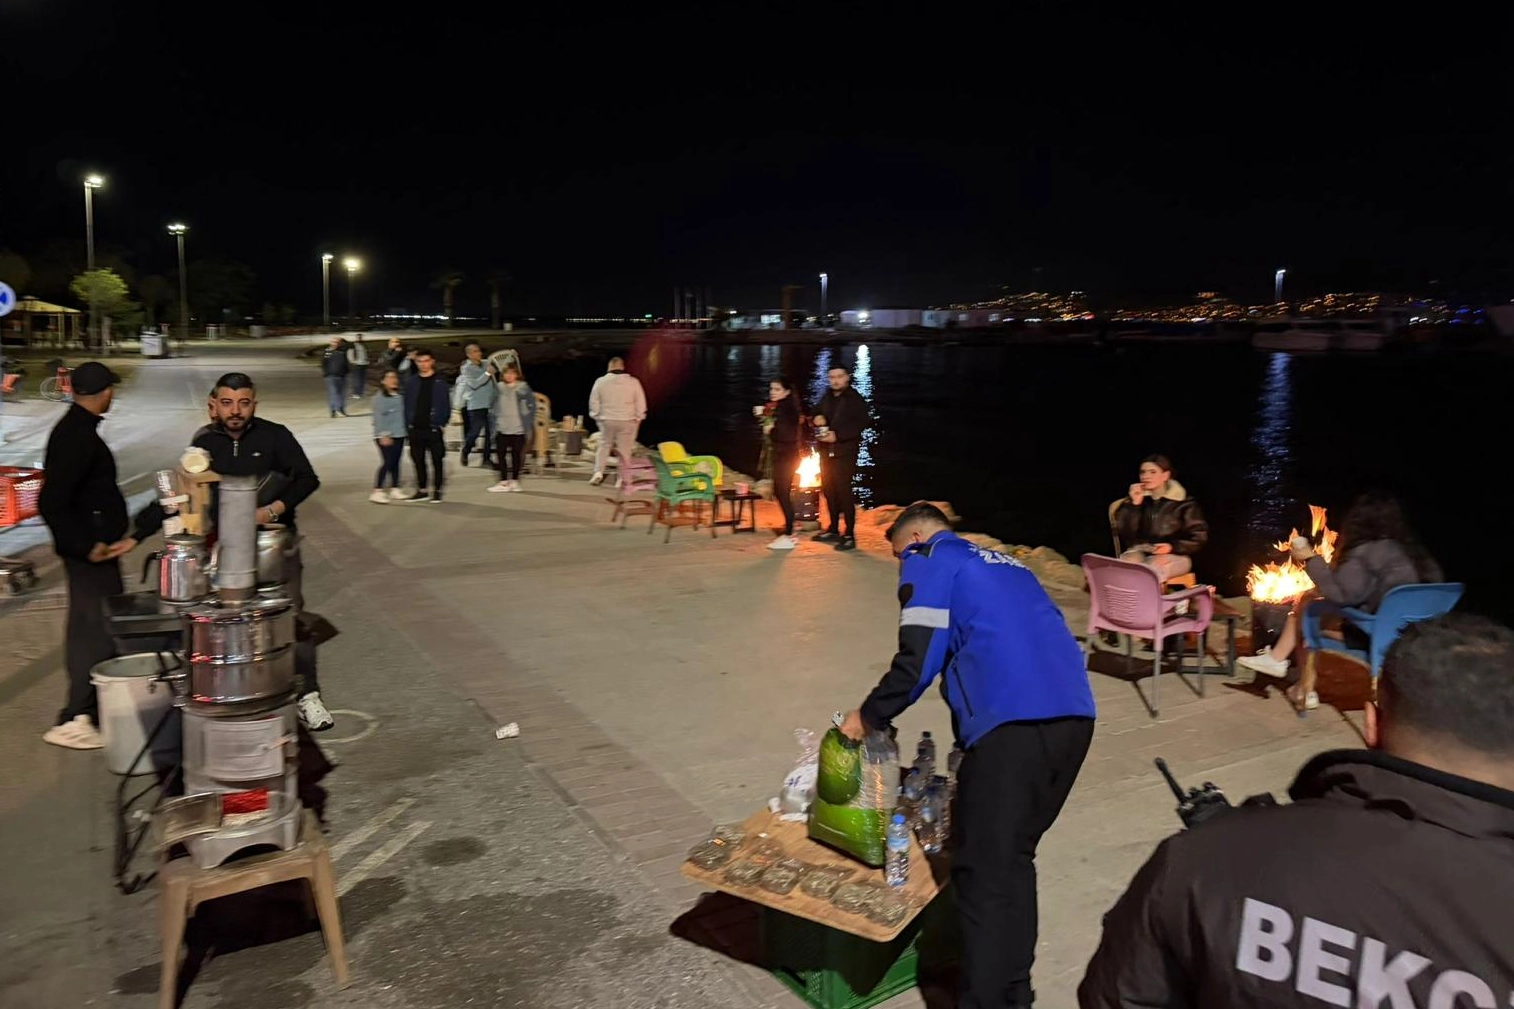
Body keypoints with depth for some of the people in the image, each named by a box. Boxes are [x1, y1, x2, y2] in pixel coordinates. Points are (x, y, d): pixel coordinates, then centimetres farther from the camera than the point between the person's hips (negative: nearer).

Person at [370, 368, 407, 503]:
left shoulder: (400, 396, 11)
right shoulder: (379, 397, -8)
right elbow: (378, 417, -12)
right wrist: (384, 435, -17)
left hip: (399, 435, 6)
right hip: (385, 436, -6)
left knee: (395, 463, 11)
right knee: (387, 463, -10)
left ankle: (395, 490, 19)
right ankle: (377, 492, -6)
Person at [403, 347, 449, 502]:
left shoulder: (439, 382, -1)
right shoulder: (411, 382, 6)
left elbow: (446, 405, -1)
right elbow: (407, 404, 7)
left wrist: (443, 423, -8)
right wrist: (408, 424, 0)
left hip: (434, 428, -3)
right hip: (416, 428, 3)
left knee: (437, 460, 3)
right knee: (418, 460, 9)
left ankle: (437, 491, 11)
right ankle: (422, 490, 20)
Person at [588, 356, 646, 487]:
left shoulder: (600, 382, -3)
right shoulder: (633, 382, -5)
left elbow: (594, 403, 3)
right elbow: (640, 404, 0)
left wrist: (597, 417, 16)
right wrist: (638, 419, 12)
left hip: (607, 420, 1)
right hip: (627, 421, -1)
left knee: (604, 446, 16)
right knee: (624, 450, 6)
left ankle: (598, 472, 1)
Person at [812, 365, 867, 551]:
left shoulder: (856, 399, -6)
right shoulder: (826, 399, 16)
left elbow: (861, 424, -15)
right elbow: (816, 413, 27)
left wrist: (837, 435, -23)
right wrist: (816, 419, 2)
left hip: (845, 453, -7)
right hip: (826, 452, 7)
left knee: (844, 492, -11)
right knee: (829, 491, 12)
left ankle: (849, 536, -8)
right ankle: (834, 530, 25)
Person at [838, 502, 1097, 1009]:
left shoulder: (928, 561, 8)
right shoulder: (1003, 562, 30)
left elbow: (918, 659, -4)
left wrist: (867, 717, 11)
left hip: (1013, 722, -8)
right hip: (1073, 715, 8)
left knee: (983, 869, 1)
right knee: (1013, 858, 19)